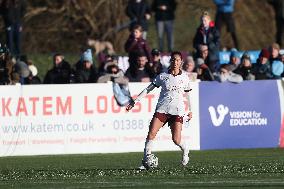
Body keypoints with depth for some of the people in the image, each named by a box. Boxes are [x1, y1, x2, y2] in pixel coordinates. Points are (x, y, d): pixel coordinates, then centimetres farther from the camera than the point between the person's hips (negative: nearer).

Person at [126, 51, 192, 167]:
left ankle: (185, 150, 22)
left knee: (176, 139, -11)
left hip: (177, 111, -1)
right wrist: (134, 102, 2)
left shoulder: (184, 78, 8)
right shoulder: (163, 76, 6)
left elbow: (187, 94, 21)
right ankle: (146, 159, -9)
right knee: (151, 134, -16)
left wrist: (190, 111, 21)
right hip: (162, 109, 1)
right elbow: (148, 89, 7)